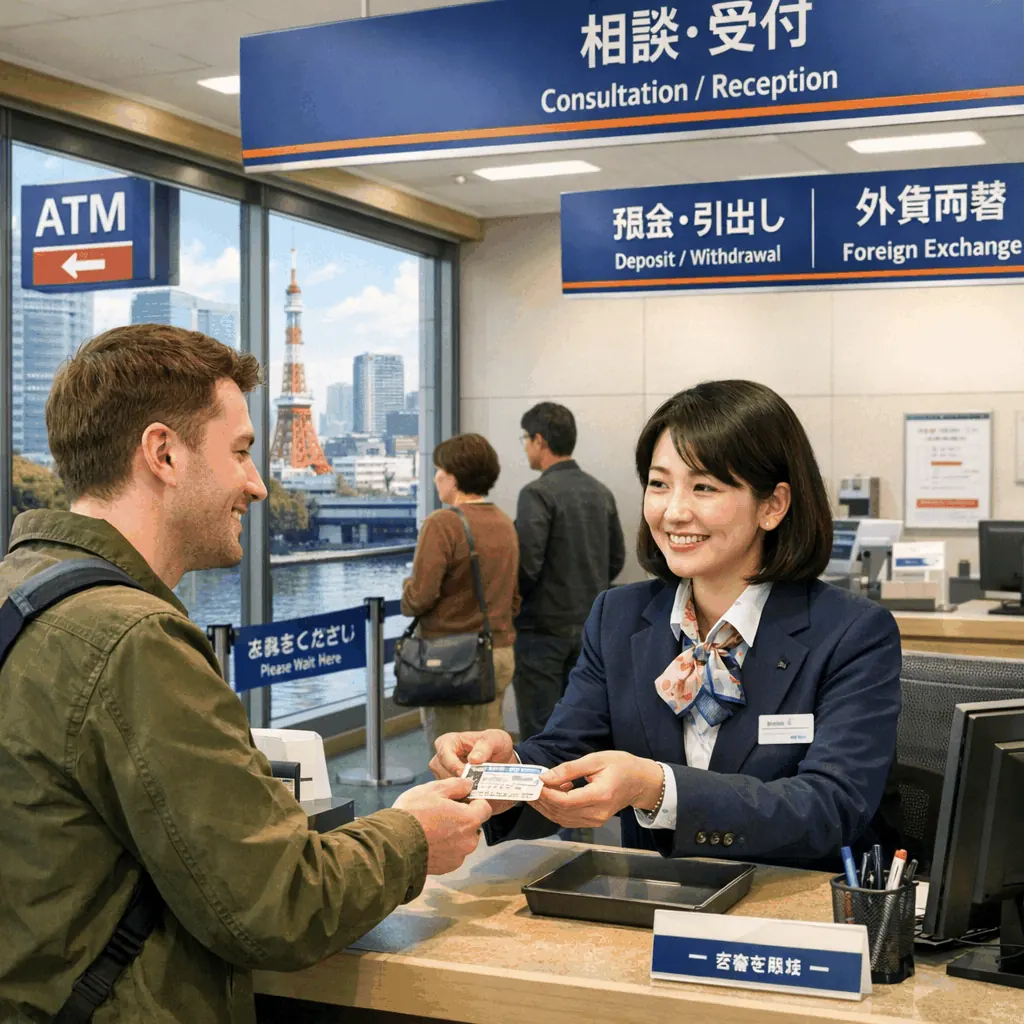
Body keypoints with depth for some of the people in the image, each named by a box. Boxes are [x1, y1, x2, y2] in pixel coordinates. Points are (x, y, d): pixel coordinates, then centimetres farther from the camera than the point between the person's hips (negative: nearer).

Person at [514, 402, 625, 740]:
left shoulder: (538, 493, -15)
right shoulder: (601, 492, 8)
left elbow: (526, 564, -20)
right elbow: (616, 559, 13)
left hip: (543, 627, -7)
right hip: (590, 626, 7)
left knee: (539, 730, -1)